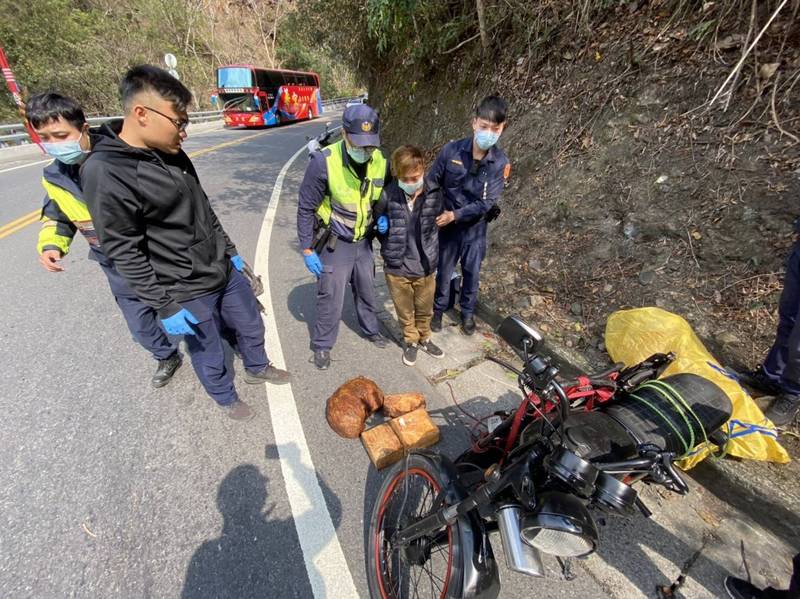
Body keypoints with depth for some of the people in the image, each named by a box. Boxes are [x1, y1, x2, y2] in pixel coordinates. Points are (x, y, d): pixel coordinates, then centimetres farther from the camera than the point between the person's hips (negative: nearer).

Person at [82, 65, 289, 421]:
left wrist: (229, 251, 17)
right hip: (187, 293, -7)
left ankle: (257, 368, 50)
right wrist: (164, 305, -16)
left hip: (225, 271, 7)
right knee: (209, 355, 14)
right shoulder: (105, 173, -19)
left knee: (251, 325, 22)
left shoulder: (172, 153, 4)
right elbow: (124, 253, -18)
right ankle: (226, 398, 41)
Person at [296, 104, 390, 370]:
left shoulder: (380, 161, -9)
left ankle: (371, 329, 44)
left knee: (367, 290, 20)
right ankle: (322, 345, 27)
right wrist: (307, 249, -13)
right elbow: (306, 209, -14)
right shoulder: (324, 162, -22)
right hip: (334, 243, -4)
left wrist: (384, 217, -11)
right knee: (331, 296, 5)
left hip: (364, 240, 4)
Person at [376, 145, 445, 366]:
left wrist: (430, 253, 8)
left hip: (425, 267, 1)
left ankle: (424, 338, 46)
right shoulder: (388, 195, -16)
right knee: (405, 311, 18)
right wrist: (390, 250, 1)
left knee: (425, 309, 21)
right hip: (397, 268, -1)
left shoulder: (434, 195, -10)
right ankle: (411, 341, 42)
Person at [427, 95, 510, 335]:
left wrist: (455, 215, -22)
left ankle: (467, 312, 36)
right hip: (447, 224, 0)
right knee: (444, 271, 13)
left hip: (475, 227, 0)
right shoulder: (451, 150, -15)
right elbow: (431, 183, -4)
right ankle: (438, 308, 36)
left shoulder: (500, 163, -14)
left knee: (472, 273, 13)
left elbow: (486, 203, -15)